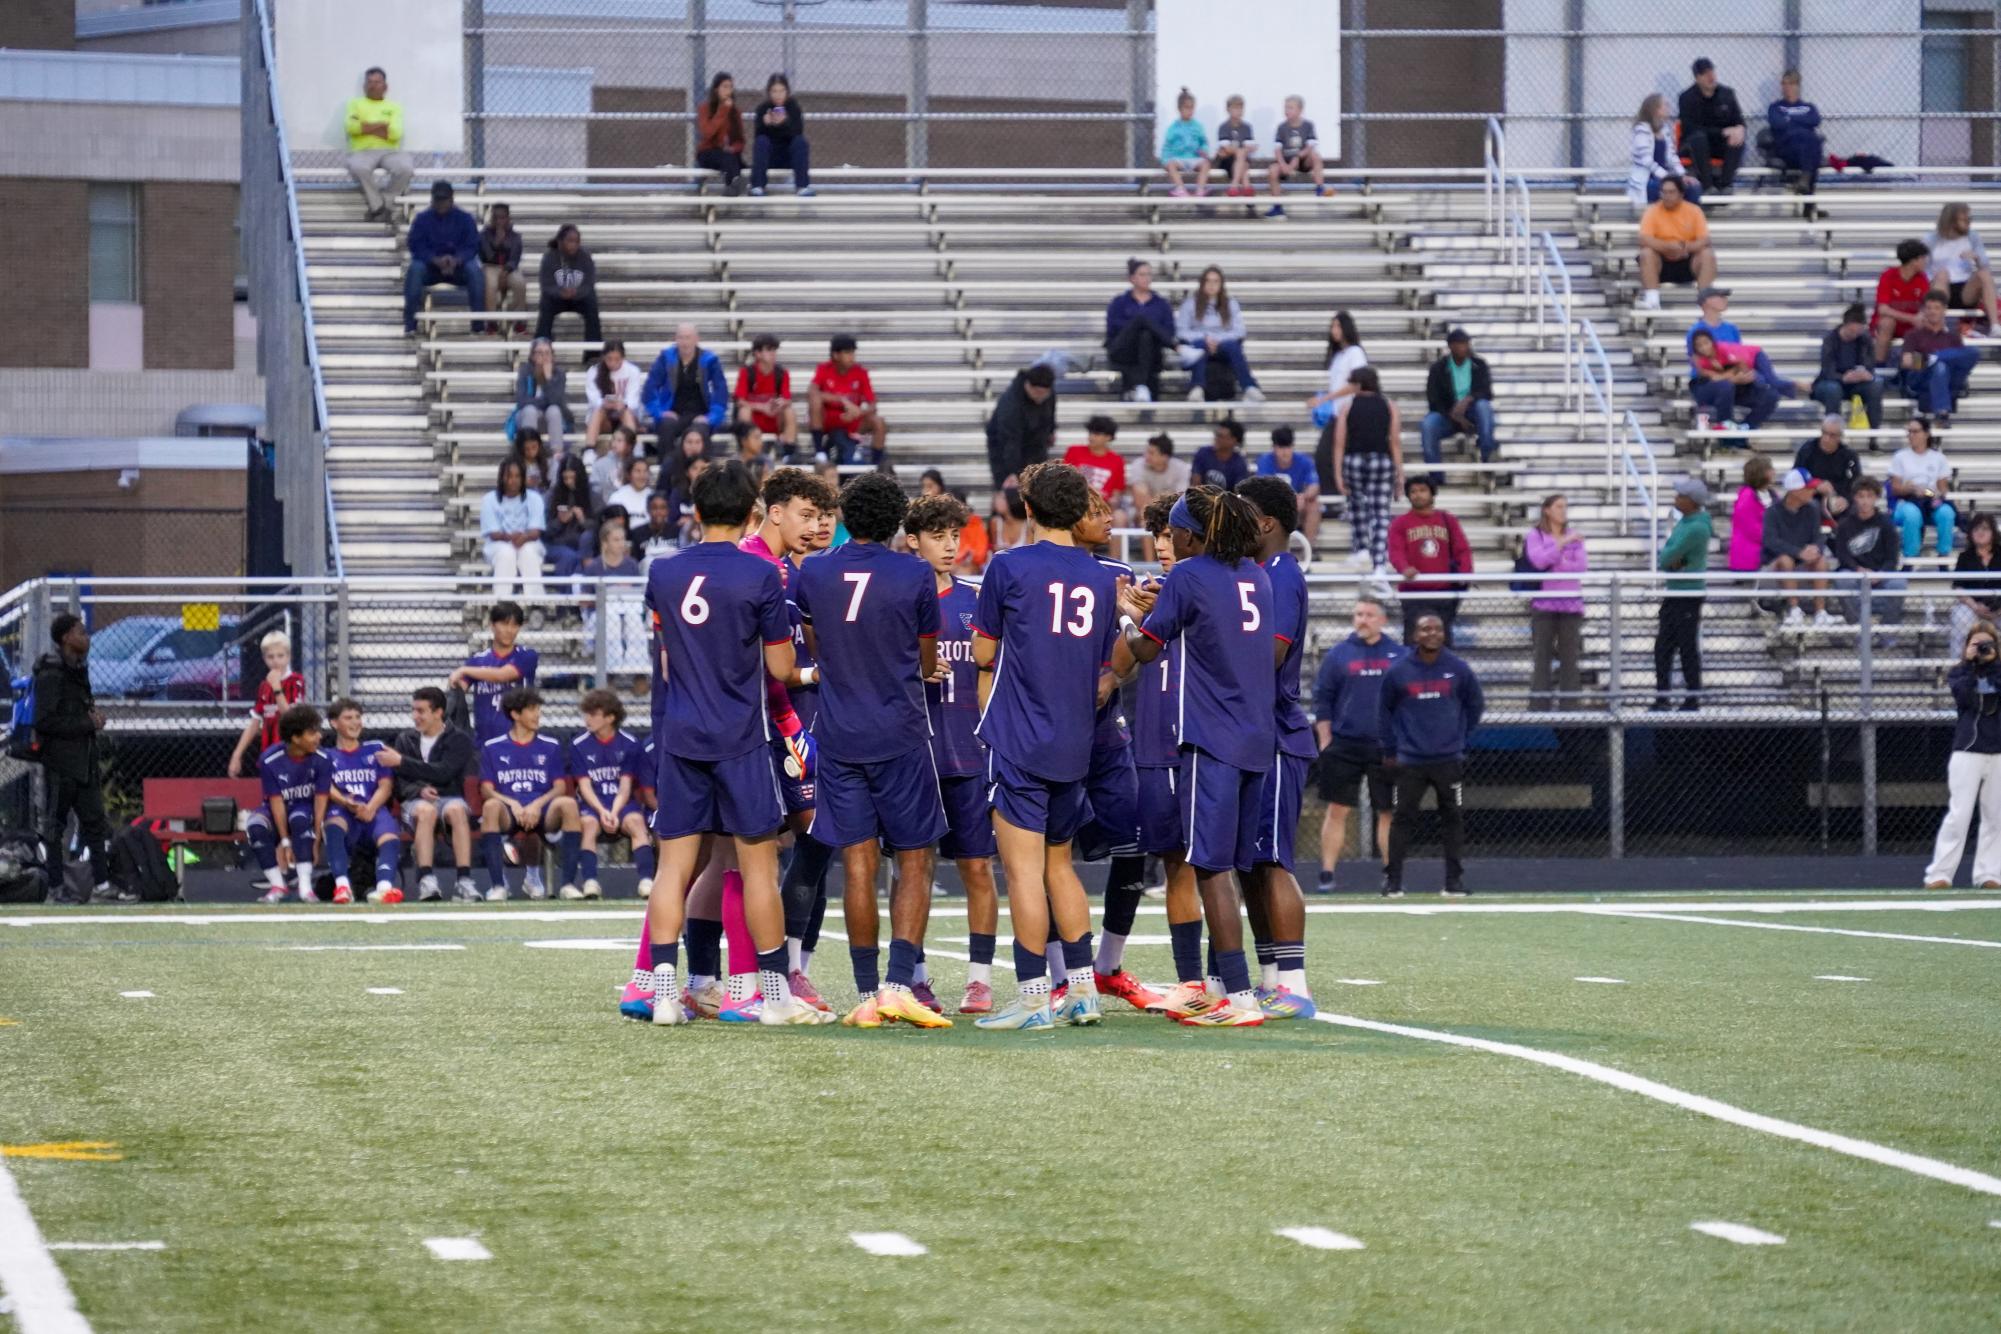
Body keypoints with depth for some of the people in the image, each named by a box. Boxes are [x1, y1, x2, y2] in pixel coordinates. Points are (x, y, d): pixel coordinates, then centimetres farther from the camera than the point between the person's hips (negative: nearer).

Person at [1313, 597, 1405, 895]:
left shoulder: (1400, 656, 6)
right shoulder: (1337, 655, 4)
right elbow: (1322, 700, 5)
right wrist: (1325, 742, -1)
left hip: (1386, 747, 1)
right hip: (1344, 745, -1)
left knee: (1388, 813, 4)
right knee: (1337, 810, -2)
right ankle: (1327, 874, 2)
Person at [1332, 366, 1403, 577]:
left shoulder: (1347, 408, 2)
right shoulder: (1389, 407, 5)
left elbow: (1339, 442, -3)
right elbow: (1396, 442, -1)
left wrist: (1337, 473, -1)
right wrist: (1400, 473, 2)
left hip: (1354, 461, 0)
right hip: (1382, 462, 0)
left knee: (1356, 505, 26)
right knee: (1381, 512, 0)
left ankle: (1360, 548, 18)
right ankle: (1380, 565, -9)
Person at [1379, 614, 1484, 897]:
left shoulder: (1459, 669, 0)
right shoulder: (1398, 671, -2)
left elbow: (1475, 705, 14)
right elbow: (1384, 711, 10)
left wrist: (1461, 738, 13)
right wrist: (1389, 750, 9)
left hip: (1449, 759, 1)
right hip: (1409, 761, -1)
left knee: (1453, 819, 3)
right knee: (1402, 819, -1)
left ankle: (1455, 881, 10)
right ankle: (1392, 881, 3)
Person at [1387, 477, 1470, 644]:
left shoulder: (1447, 521, 12)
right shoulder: (1400, 523, 6)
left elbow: (1462, 549, 6)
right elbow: (1396, 551, -8)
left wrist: (1465, 574, -12)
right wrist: (1404, 569, -29)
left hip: (1444, 592, 2)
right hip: (1413, 592, -2)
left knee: (1444, 638, 6)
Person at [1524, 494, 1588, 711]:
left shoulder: (1574, 536, 13)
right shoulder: (1535, 536, 4)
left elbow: (1583, 565, 1)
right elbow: (1539, 561, -13)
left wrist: (1553, 566, -11)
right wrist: (1563, 542, -19)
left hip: (1571, 603, 3)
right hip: (1544, 602, -3)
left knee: (1570, 656, 2)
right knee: (1542, 654, -4)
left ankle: (1569, 702, 6)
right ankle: (1539, 704, -3)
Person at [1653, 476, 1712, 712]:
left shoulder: (1697, 528, -19)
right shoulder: (1683, 522, 10)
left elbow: (1667, 557, -22)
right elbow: (1663, 558, 8)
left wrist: (1668, 560, -2)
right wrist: (1672, 561, -11)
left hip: (1689, 595, -9)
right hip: (1673, 593, 9)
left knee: (1688, 648, -2)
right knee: (1663, 647, 10)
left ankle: (1693, 700, 6)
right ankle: (1661, 699, 16)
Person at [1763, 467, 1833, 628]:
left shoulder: (1811, 510, 0)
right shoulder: (1774, 511, -12)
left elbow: (1818, 538, -3)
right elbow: (1770, 541, -24)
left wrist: (1815, 548, -30)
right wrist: (1799, 552, -35)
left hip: (1803, 561, 3)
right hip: (1775, 561, -3)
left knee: (1821, 560, -26)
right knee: (1786, 560, -36)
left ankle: (1820, 612, -30)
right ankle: (1794, 611, -34)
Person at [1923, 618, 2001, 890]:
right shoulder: (1959, 672, 6)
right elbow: (1962, 696, -14)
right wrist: (1970, 663, -11)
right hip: (1968, 752, -3)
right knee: (1959, 815, -11)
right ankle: (1939, 874, -12)